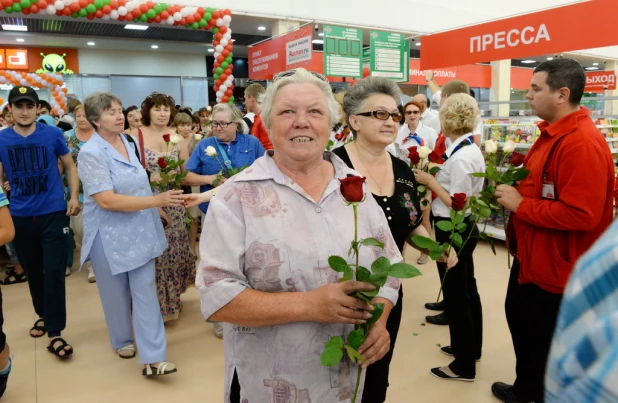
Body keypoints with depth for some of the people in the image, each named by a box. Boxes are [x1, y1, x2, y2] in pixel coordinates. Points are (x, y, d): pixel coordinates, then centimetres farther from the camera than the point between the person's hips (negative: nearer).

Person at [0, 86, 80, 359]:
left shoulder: (52, 134, -5)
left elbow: (70, 166, 5)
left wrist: (74, 197, -5)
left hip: (53, 213, -2)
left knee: (54, 272, -3)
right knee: (33, 272, 17)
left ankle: (55, 333, 2)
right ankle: (42, 314, 38)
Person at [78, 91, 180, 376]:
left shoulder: (128, 143, 5)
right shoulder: (91, 153, -17)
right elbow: (107, 200, -27)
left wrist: (153, 208, 13)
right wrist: (156, 200, -30)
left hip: (140, 231, 5)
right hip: (110, 235, -5)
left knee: (145, 291, 3)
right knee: (117, 291, 14)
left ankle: (152, 358, 8)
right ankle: (123, 340, 39)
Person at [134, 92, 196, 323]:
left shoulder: (178, 139, 6)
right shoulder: (136, 137, -5)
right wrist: (150, 178, -17)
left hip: (173, 206, 3)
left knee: (172, 251, 9)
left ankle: (170, 301, 29)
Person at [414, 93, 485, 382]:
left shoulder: (459, 157, -23)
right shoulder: (472, 150, 6)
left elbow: (458, 204, -24)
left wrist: (431, 181, -16)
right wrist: (437, 177, 7)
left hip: (453, 231, -10)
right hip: (465, 228, 10)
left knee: (455, 296, 2)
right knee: (467, 290, 21)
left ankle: (464, 365, 17)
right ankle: (471, 347, 39)